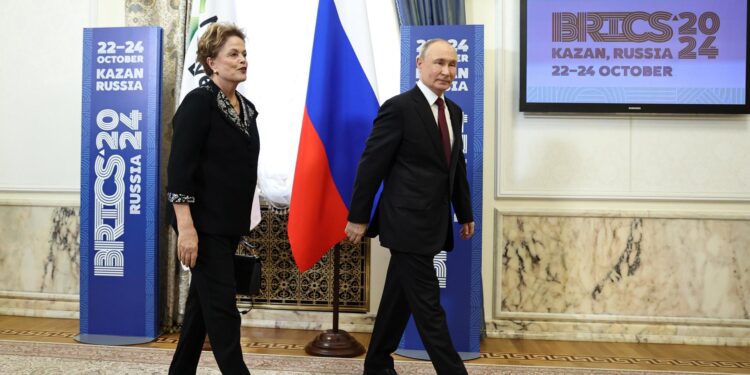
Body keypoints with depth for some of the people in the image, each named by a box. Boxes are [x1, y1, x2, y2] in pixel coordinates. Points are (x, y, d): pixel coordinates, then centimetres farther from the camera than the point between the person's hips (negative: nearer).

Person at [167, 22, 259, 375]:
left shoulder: (246, 107, 11)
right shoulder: (199, 102, -11)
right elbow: (179, 168, -17)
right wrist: (186, 227, -23)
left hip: (229, 225, 8)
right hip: (204, 225, -8)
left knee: (202, 304, 17)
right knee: (222, 309, -4)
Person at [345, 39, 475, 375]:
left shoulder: (453, 111, 13)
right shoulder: (399, 107, -11)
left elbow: (457, 167, 19)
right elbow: (371, 165, -11)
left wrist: (465, 213, 20)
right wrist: (358, 217, -10)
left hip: (432, 224, 8)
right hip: (408, 222, -8)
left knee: (400, 298, 17)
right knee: (428, 305, -1)